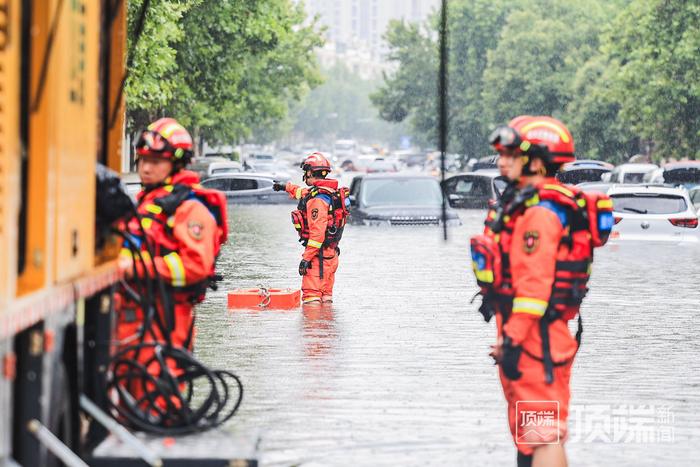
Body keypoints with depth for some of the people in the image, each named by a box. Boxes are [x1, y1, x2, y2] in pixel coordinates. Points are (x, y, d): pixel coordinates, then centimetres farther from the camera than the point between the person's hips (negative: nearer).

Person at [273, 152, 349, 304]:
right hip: (331, 251, 10)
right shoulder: (330, 191, 11)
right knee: (325, 295, 17)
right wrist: (286, 187, 50)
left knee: (311, 297, -10)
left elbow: (318, 232, -27)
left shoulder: (317, 200, -21)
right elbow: (304, 193, 34)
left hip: (318, 252, -10)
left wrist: (306, 258, -24)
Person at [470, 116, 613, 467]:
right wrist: (509, 333, 24)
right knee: (527, 426, 20)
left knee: (542, 431, -11)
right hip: (529, 331, 11)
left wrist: (512, 339, -23)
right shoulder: (526, 203, 16)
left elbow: (535, 283, -23)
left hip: (535, 333, -11)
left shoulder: (540, 213, -18)